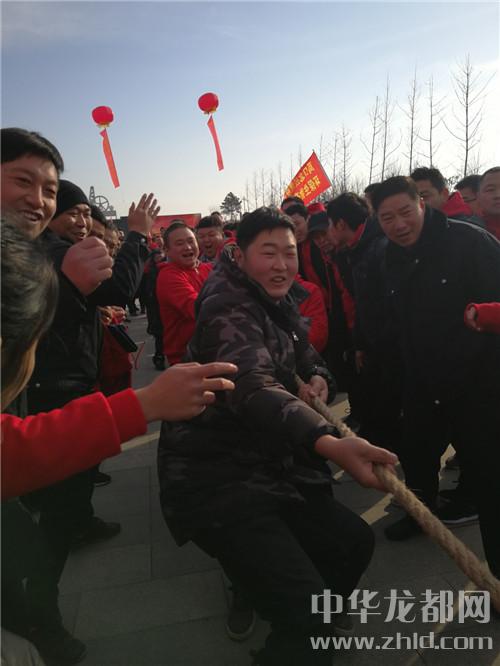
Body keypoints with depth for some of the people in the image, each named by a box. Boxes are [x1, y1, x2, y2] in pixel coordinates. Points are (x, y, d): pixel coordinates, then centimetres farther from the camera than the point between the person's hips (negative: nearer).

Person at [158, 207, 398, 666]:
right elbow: (252, 386, -38)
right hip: (217, 479, -9)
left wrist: (318, 377, -5)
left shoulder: (279, 302, 11)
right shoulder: (228, 304, -20)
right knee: (308, 609, -20)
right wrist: (329, 443, -55)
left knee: (354, 541, 14)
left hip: (270, 468, 9)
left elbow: (306, 353, 21)